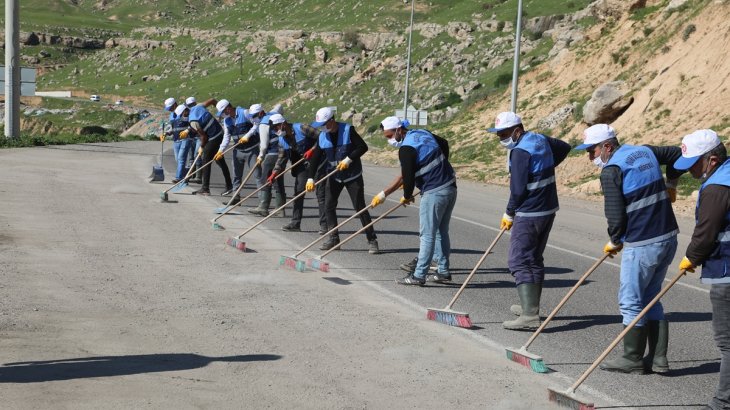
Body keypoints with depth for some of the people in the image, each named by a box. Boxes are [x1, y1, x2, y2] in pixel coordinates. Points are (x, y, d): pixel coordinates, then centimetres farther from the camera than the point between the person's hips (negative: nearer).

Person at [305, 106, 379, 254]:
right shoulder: (322, 137, -2)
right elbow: (315, 158, -4)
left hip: (353, 175, -5)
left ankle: (372, 240, 1)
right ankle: (333, 239, 16)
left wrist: (348, 159, -26)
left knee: (360, 207, -5)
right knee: (329, 206, 3)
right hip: (334, 176, 5)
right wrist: (310, 178, -14)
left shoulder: (348, 130, -16)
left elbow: (363, 147, -17)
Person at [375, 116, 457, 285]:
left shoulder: (406, 148, -15)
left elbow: (408, 176, -14)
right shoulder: (423, 134, 12)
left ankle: (419, 276, -1)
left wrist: (406, 197, 3)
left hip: (434, 193, -9)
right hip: (450, 187, 9)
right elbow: (444, 144, 27)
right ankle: (444, 272, 21)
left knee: (427, 235, -4)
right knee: (441, 232, 16)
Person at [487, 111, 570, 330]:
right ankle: (531, 306, 28)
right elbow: (564, 147, 27)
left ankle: (530, 315, -16)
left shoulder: (521, 151, -19)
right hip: (548, 210, 10)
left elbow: (518, 190, -20)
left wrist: (509, 214, -6)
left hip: (529, 214, -10)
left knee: (520, 262, -9)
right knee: (534, 259, 19)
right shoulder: (539, 139, 9)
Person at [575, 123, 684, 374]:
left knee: (631, 301, 3)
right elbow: (678, 154, 25)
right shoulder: (645, 151, 12)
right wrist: (671, 183, 36)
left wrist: (615, 241, 3)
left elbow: (615, 214, -15)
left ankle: (633, 360, 11)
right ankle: (658, 358, 17)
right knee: (650, 298, 16)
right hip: (668, 237, 9)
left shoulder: (611, 169, -12)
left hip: (641, 245, -9)